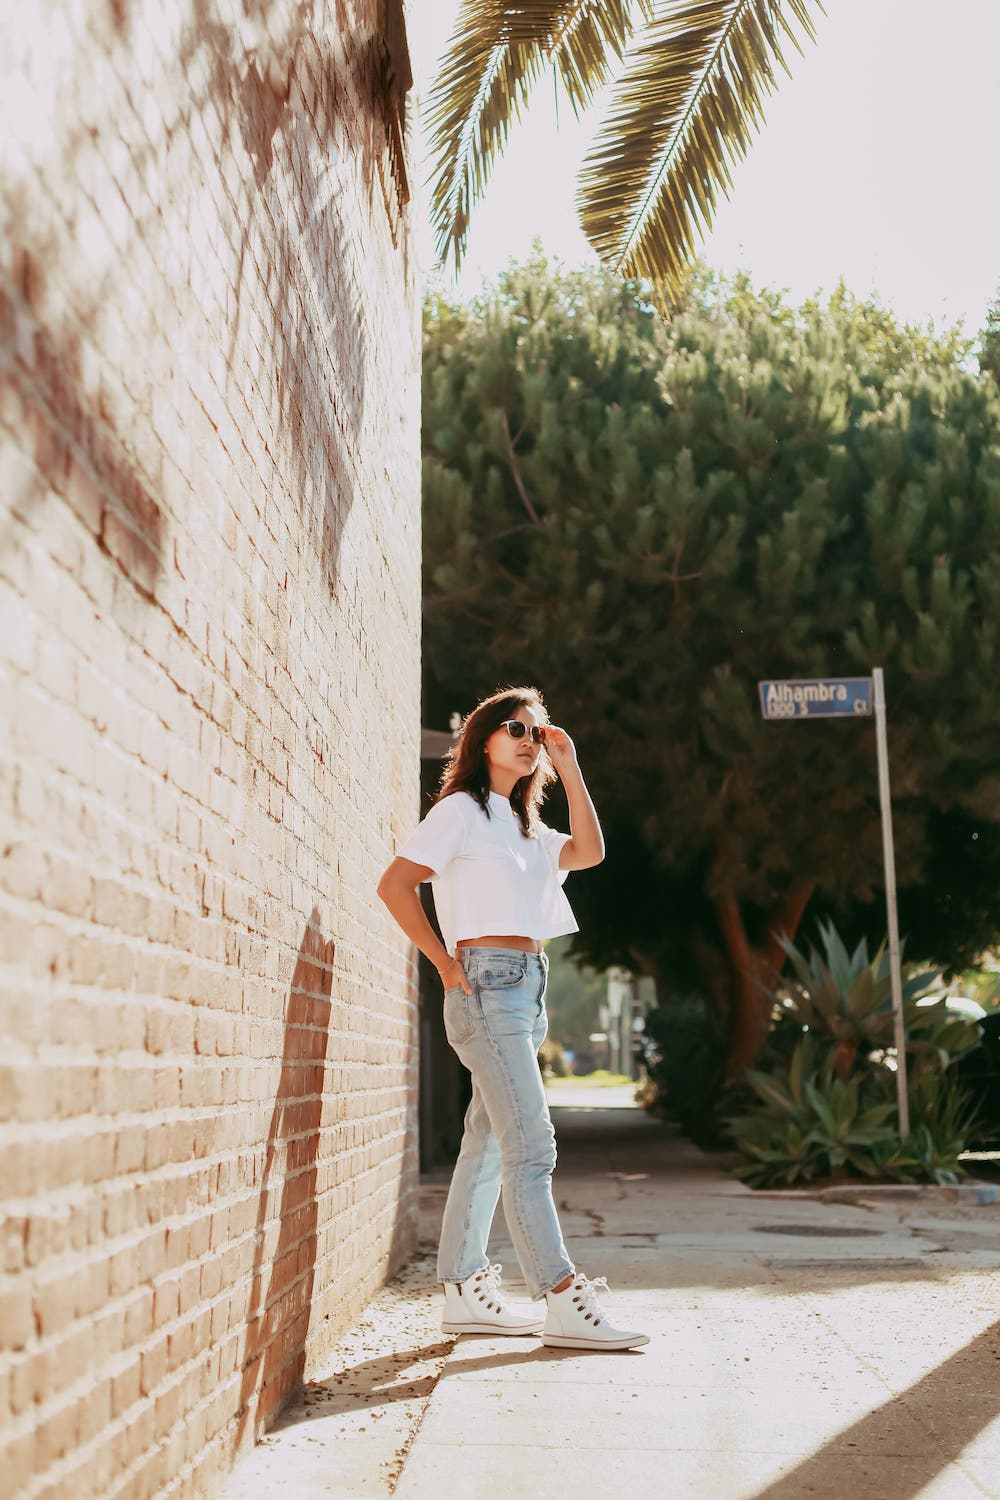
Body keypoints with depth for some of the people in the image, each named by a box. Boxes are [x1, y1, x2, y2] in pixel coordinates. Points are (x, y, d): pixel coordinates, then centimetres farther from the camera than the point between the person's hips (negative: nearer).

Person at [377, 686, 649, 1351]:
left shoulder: (523, 824, 22)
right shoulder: (461, 809, -2)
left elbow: (589, 852, 10)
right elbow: (395, 883, -9)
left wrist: (569, 768, 9)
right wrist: (445, 963, -13)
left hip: (527, 986, 9)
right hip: (487, 984, -9)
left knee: (489, 1145, 10)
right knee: (531, 1144, -13)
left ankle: (464, 1293, 15)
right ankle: (565, 1302, -15)